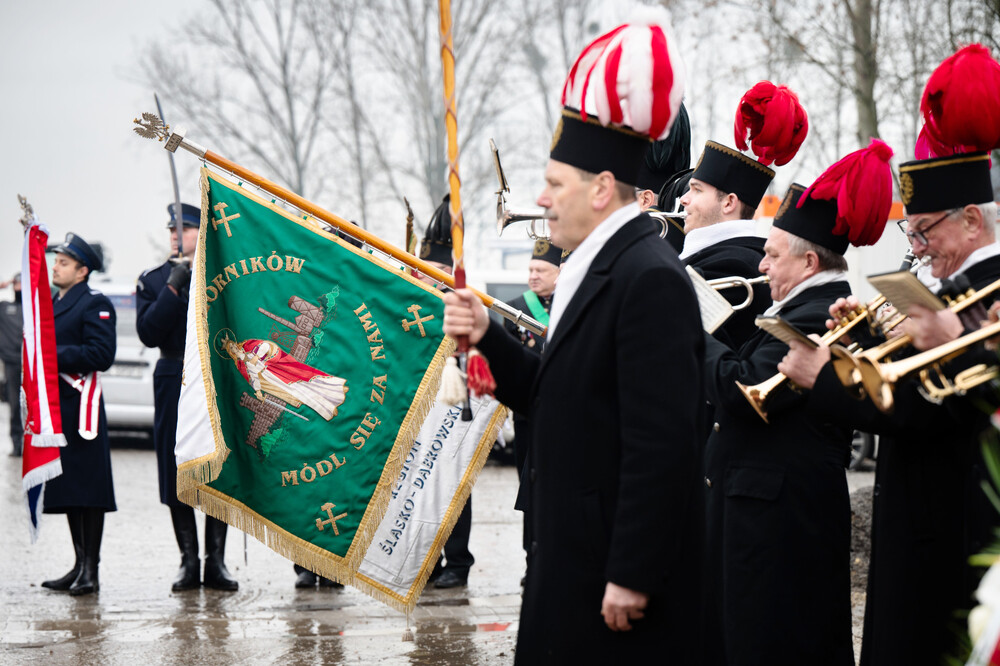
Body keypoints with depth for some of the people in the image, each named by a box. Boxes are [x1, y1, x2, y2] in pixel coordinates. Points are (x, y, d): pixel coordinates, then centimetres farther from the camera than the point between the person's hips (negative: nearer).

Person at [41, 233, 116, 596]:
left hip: (80, 403, -9)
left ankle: (91, 570, -5)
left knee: (88, 489, -6)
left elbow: (101, 354, -16)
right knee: (67, 488, 11)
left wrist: (56, 356, -19)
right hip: (55, 406, 9)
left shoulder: (94, 304, -6)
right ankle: (80, 566, 17)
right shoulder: (49, 303, 20)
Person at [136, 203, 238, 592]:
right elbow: (148, 333, -6)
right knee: (178, 476, 0)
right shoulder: (153, 280, 8)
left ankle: (216, 561, 6)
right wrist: (174, 287, -13)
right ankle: (189, 562, 7)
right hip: (174, 384, 1)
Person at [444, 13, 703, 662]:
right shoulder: (597, 269, 14)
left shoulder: (650, 278, -18)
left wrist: (631, 576, -23)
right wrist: (489, 337, 5)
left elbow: (662, 441, -23)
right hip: (571, 560, 10)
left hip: (620, 561, -10)